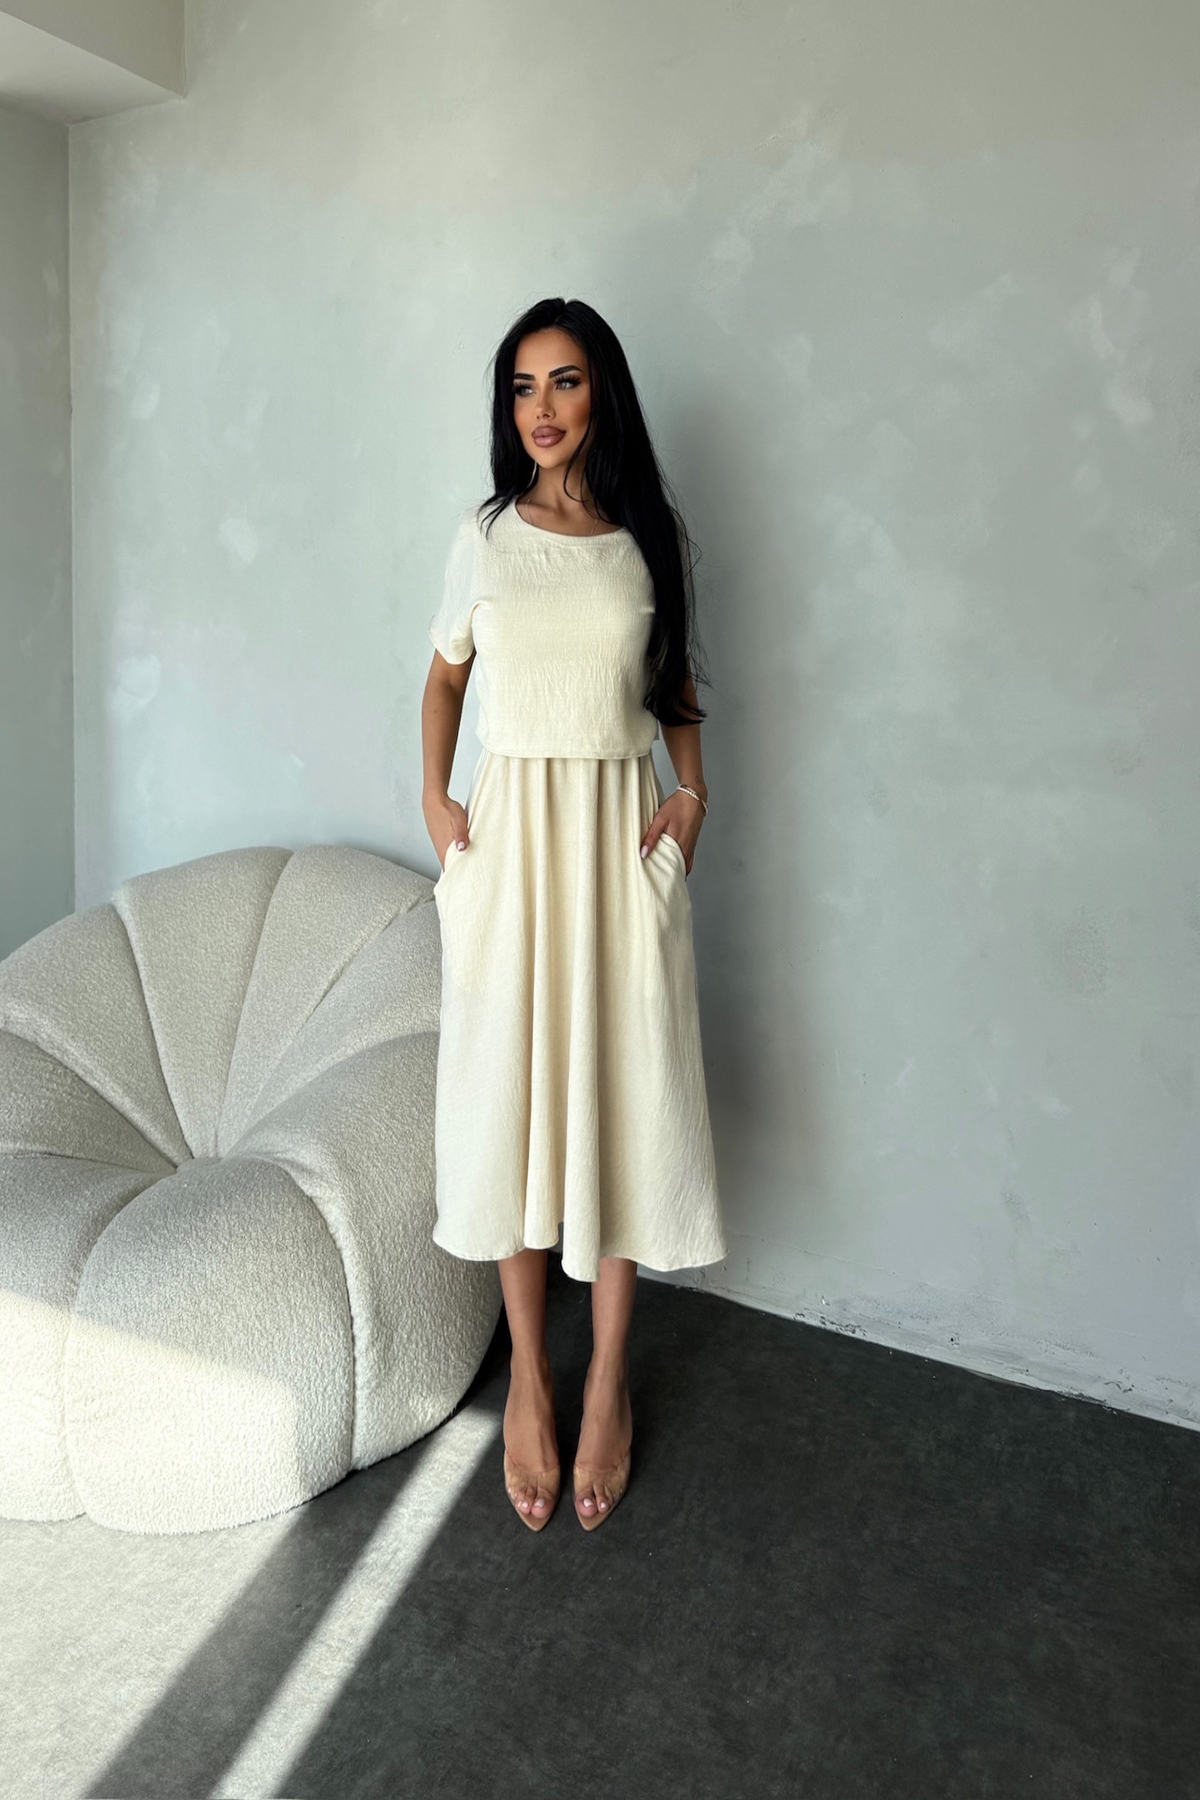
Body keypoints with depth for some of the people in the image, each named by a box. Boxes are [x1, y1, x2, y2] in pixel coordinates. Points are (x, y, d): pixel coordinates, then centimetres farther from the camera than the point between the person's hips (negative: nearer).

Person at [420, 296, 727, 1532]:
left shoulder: (650, 539, 5)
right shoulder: (486, 536, 6)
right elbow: (445, 672, 16)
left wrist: (692, 788, -1)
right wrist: (434, 794, 2)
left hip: (621, 831, 0)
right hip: (507, 828, 1)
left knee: (619, 1093, 2)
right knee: (510, 1094, 4)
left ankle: (608, 1376, 20)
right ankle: (528, 1370, 21)